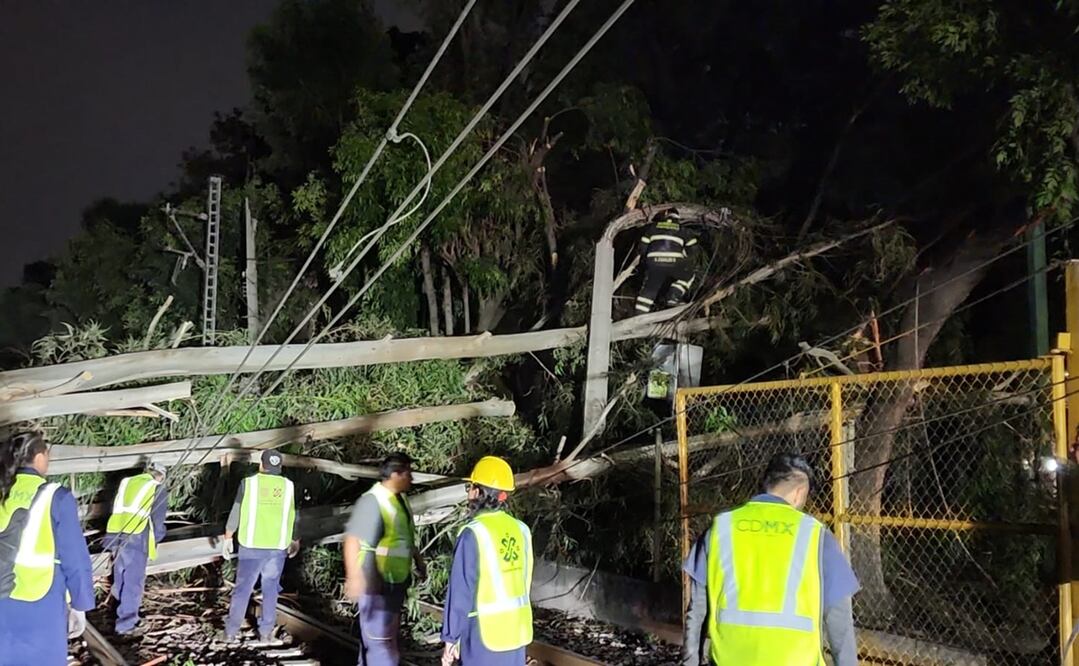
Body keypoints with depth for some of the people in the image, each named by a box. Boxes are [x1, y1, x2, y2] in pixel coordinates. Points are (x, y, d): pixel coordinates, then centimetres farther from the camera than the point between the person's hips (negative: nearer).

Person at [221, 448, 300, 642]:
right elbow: (294, 517, 7)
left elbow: (235, 513, -1)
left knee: (243, 588, 8)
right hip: (277, 547, 1)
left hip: (251, 546, -1)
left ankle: (231, 631, 12)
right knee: (270, 590, 11)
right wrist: (295, 541, 20)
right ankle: (266, 632, 13)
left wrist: (227, 538, 9)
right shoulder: (288, 486, 0)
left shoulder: (249, 483, -4)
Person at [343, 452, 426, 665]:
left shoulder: (400, 499, 9)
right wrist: (354, 577, -31)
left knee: (383, 634, 21)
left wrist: (418, 561, 26)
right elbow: (352, 540, -26)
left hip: (396, 582, 9)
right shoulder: (372, 501, -20)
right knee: (380, 639, -5)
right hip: (376, 584, -9)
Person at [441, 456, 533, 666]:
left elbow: (460, 593, -15)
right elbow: (525, 582, 7)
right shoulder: (520, 530, 1)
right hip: (517, 630, 6)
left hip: (485, 633, -6)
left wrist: (450, 638, -7)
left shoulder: (474, 534, -16)